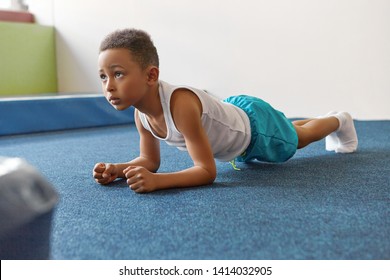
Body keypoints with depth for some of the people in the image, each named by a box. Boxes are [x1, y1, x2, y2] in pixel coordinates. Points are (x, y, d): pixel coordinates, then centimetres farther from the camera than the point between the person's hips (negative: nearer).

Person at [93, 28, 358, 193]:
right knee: (289, 134, 36)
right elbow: (150, 160, -9)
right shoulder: (141, 112, -23)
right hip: (232, 112, 7)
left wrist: (156, 181, -57)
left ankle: (339, 120, 56)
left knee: (296, 139, 26)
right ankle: (320, 118, 66)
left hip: (255, 124, -7)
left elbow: (207, 171, -44)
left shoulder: (180, 103, -46)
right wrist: (118, 169, -28)